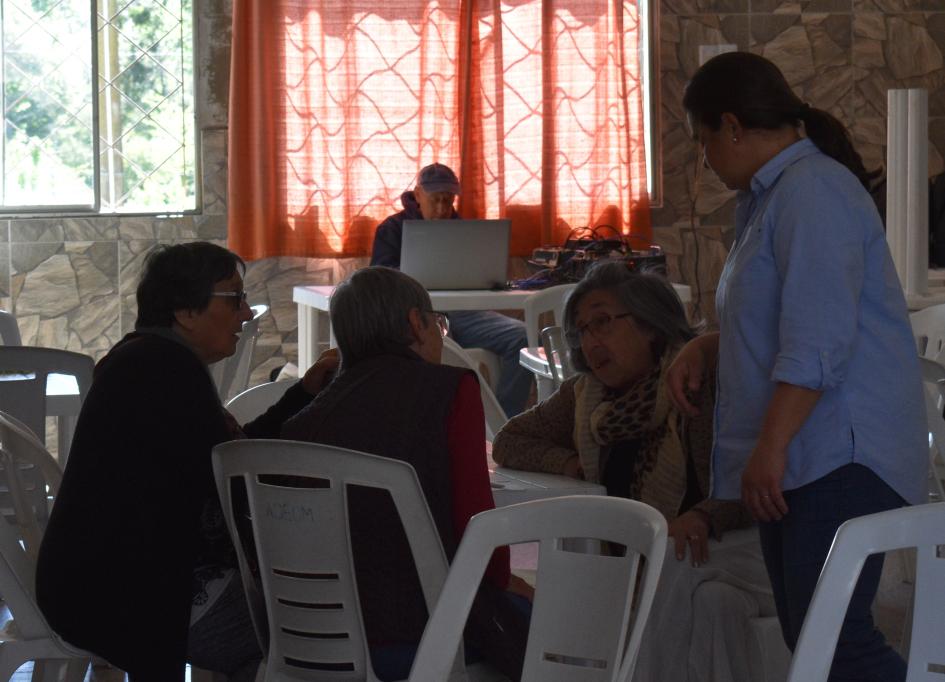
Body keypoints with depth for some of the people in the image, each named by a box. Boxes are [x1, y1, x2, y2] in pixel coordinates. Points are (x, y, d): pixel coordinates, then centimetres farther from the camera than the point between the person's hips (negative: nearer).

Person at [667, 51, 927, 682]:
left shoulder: (812, 191, -12)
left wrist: (772, 447, -21)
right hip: (799, 462, 11)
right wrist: (706, 350, 15)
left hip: (839, 459, -11)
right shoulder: (771, 197, 22)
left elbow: (818, 340, -21)